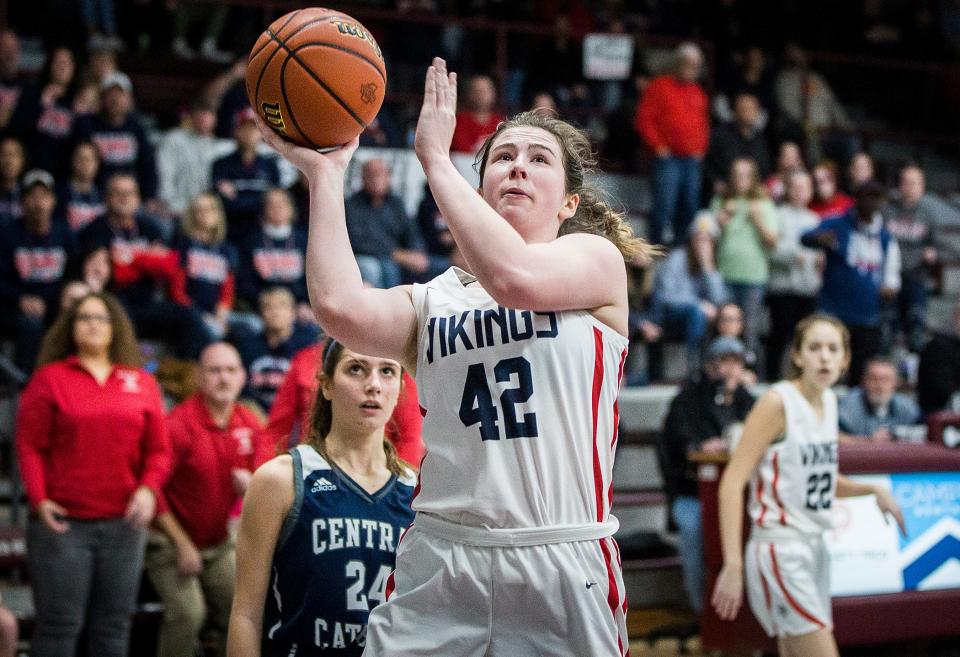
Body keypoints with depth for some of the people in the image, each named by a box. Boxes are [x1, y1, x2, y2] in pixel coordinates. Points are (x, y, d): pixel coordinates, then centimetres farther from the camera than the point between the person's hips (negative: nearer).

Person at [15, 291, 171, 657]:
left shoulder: (142, 384, 10)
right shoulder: (49, 379, 4)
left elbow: (158, 449, 9)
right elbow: (29, 445, 0)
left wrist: (149, 489, -8)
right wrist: (39, 498, -11)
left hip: (123, 524, 3)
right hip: (62, 522, -3)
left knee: (114, 623, 8)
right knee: (59, 623, -3)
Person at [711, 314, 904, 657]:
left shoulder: (829, 401, 10)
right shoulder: (778, 402, -13)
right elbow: (732, 481, -18)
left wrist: (872, 489, 7)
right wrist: (733, 564, -25)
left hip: (814, 548, 8)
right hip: (780, 549, -8)